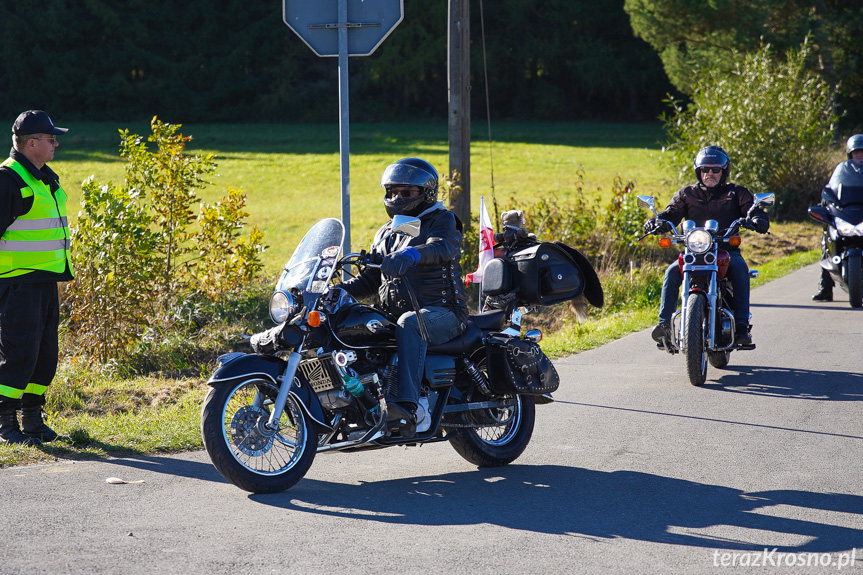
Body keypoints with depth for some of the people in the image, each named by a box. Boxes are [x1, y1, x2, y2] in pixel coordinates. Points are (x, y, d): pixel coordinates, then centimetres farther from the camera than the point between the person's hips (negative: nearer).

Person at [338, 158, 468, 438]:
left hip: (442, 312, -7)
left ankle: (406, 406, -50)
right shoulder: (387, 233, 23)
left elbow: (443, 247, -24)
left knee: (410, 323, -40)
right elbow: (369, 279, 24)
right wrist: (338, 290, 4)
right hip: (393, 315, 7)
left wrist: (412, 253, -45)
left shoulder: (442, 220, 1)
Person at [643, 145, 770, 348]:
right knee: (672, 272, -27)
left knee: (740, 268, -34)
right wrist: (656, 222, -19)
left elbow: (754, 209, 1)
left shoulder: (737, 193, 14)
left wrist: (757, 220, -25)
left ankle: (741, 326, -36)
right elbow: (672, 213, 4)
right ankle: (664, 323, -27)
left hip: (727, 250, -1)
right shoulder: (686, 194, 17)